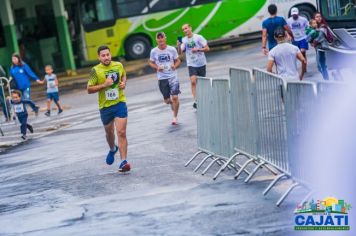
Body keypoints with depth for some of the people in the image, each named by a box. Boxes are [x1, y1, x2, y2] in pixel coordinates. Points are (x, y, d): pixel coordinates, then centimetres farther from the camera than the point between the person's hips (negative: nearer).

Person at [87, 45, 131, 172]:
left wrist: (123, 83, 1)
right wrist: (104, 85, -22)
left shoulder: (118, 65, -1)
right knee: (109, 132, 19)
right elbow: (89, 89, -10)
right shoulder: (95, 70, -11)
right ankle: (112, 149, 51)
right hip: (105, 106, 0)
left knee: (121, 133, -12)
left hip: (120, 103, 0)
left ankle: (123, 161, -13)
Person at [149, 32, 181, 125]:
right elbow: (151, 63, 11)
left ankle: (175, 117, 2)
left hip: (172, 76, -2)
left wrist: (175, 66, -14)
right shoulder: (154, 51, -1)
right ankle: (174, 105, 42)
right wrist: (157, 67, -9)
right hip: (161, 78, 2)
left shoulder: (172, 49, -3)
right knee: (167, 100, 8)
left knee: (175, 97, -13)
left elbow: (178, 60, 8)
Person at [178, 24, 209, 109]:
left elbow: (207, 48, -4)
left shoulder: (199, 37, -5)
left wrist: (198, 49, -19)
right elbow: (180, 52, -7)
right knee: (193, 82, -17)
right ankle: (195, 101, -20)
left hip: (201, 63, 0)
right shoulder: (183, 40, 2)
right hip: (191, 64, 0)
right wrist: (179, 46, -26)